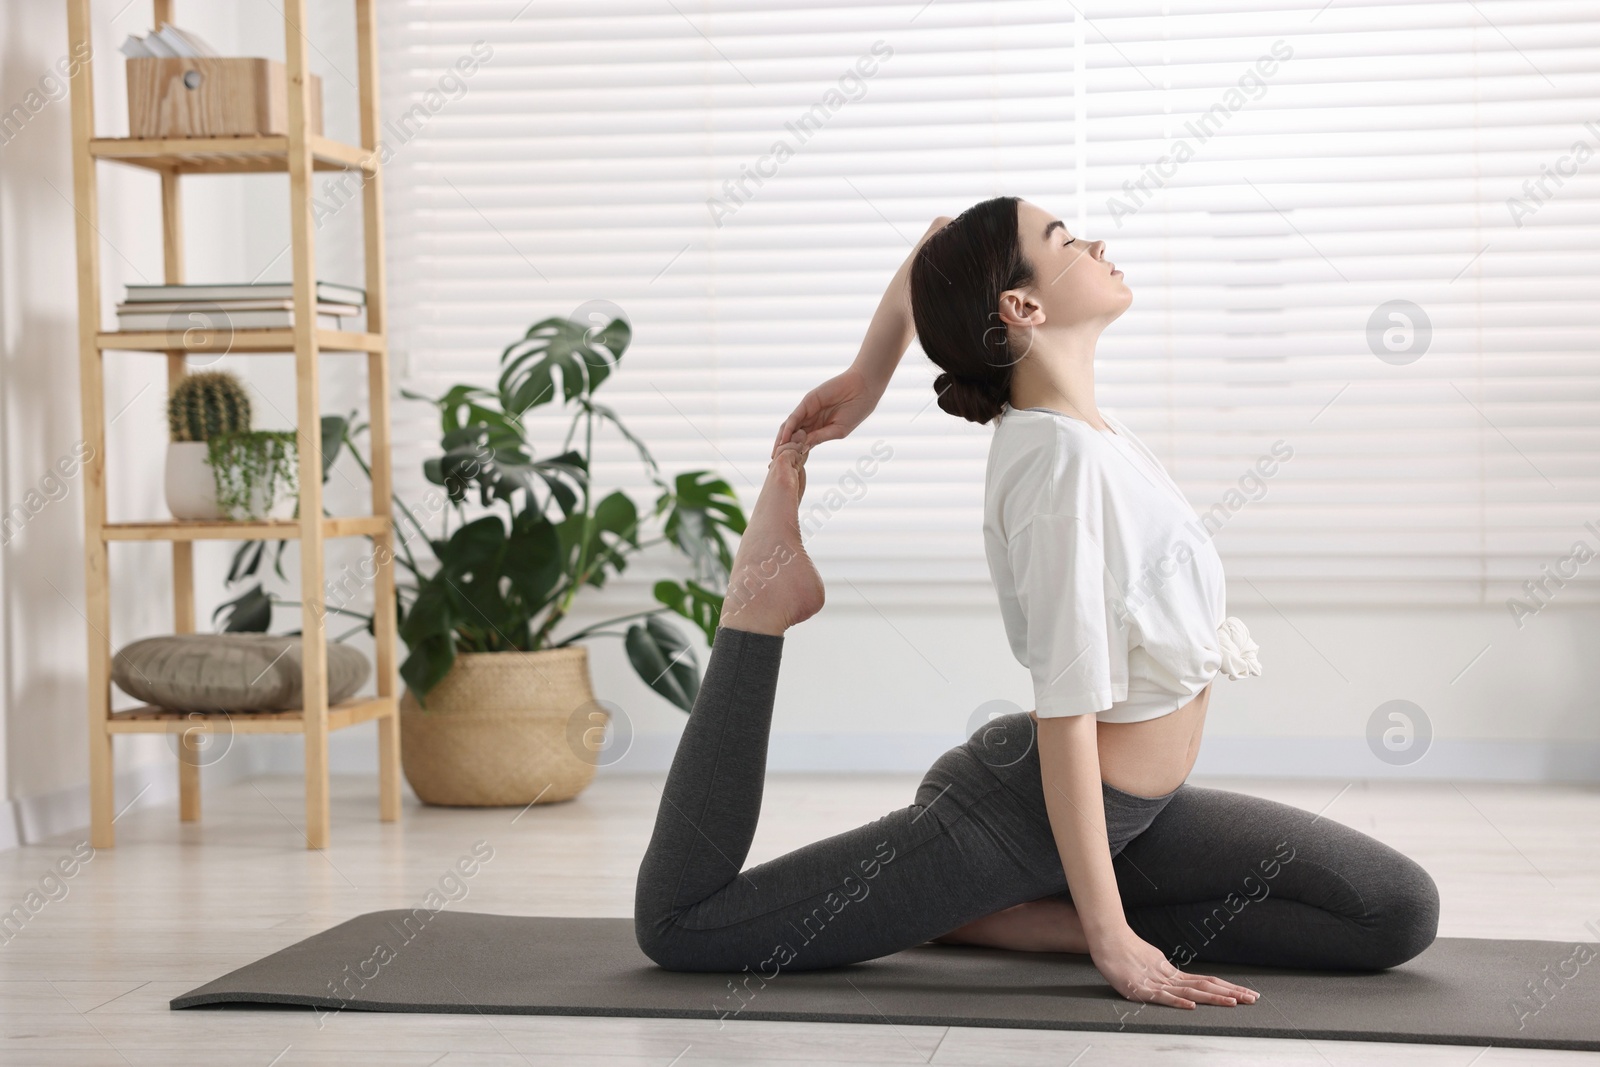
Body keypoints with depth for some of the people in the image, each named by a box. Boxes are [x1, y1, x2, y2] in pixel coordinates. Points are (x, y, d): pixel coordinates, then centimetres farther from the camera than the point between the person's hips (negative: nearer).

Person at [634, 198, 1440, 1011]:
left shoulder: (1070, 414, -2)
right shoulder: (1063, 459, -27)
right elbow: (1067, 714, -27)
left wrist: (867, 378, 10)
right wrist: (1110, 940, -24)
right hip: (1027, 812, -9)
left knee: (1400, 912, 1)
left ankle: (1025, 918, 0)